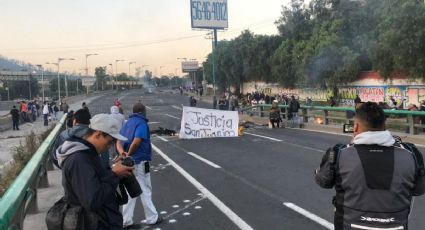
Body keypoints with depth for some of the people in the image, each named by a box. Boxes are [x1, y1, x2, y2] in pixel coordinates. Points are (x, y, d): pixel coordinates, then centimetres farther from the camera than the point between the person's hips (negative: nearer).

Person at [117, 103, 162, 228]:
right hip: (140, 161, -7)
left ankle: (127, 220, 17)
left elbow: (119, 142, 4)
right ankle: (152, 218, 17)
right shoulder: (142, 123, -12)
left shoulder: (127, 123, 13)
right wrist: (129, 155, -13)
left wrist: (123, 153, -12)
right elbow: (136, 141, -26)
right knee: (145, 191, 5)